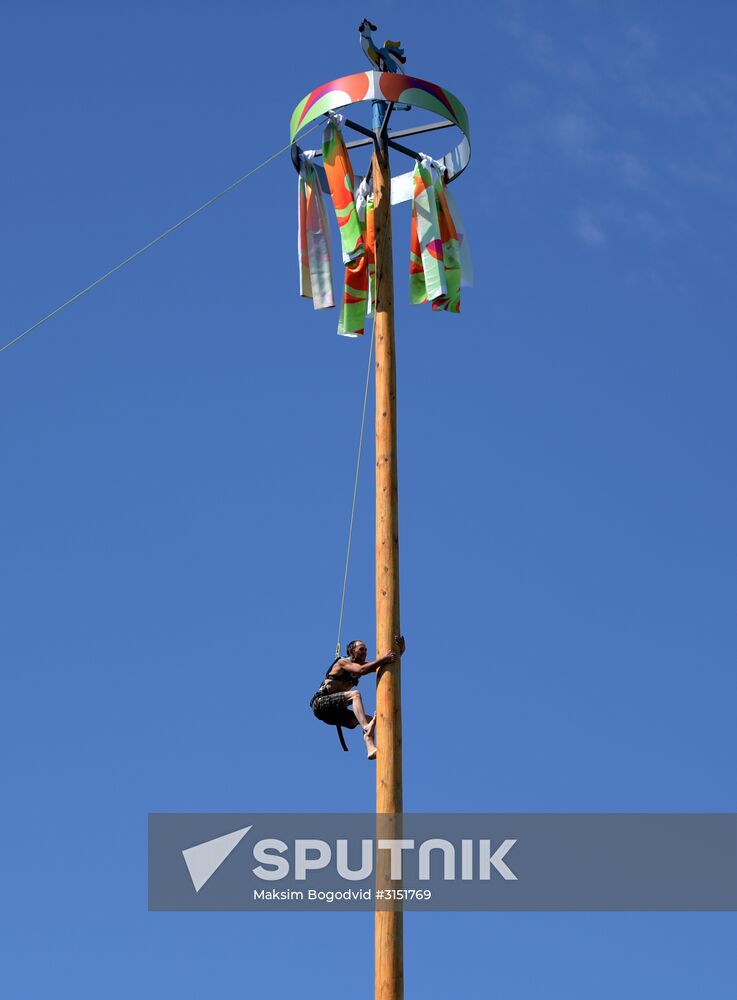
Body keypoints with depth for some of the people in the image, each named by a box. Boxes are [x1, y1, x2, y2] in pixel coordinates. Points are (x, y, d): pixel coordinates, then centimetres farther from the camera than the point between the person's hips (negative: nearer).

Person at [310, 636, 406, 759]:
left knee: (370, 720, -5)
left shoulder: (364, 665, 13)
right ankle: (367, 729, -45)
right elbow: (362, 670, -30)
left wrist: (401, 649, -13)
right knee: (355, 694, -28)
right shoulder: (343, 662, -9)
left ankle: (371, 749, -24)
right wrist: (385, 658, -32)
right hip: (320, 704, -8)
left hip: (334, 712, 8)